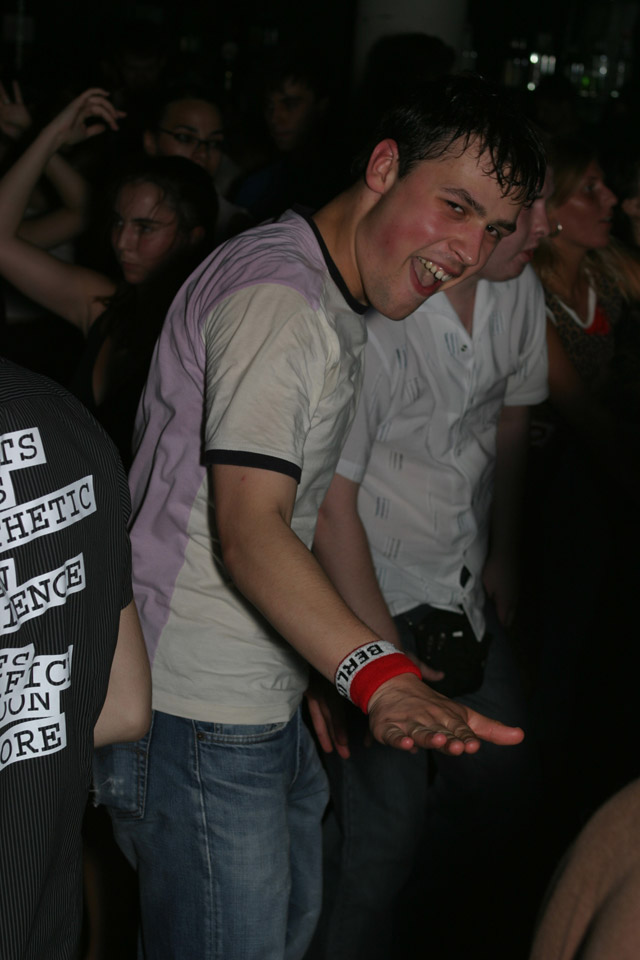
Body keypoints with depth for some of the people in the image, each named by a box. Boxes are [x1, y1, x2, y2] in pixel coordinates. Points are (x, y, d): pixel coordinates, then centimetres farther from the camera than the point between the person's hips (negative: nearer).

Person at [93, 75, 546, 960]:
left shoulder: (332, 303, 14)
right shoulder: (277, 297, -19)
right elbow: (247, 531, -30)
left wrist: (326, 672, 20)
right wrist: (381, 678, -43)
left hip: (265, 704, 10)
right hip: (199, 720, -10)